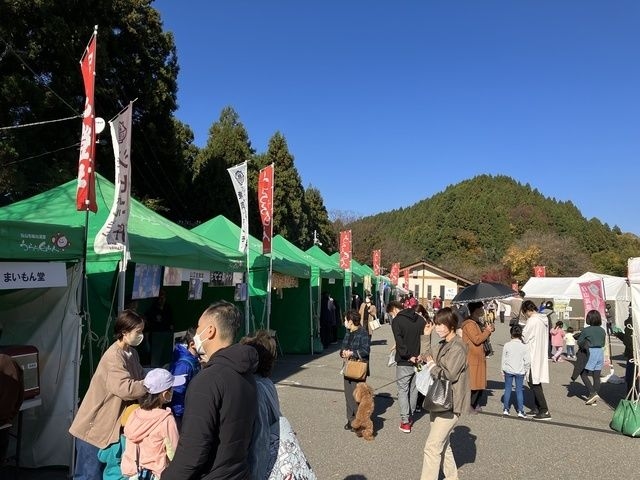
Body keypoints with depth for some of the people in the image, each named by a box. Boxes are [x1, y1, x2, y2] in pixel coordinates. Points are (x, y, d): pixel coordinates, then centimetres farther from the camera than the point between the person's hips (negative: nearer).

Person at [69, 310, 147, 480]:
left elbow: (140, 378, 5)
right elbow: (126, 388, -31)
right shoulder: (113, 356, -23)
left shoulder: (132, 353, 4)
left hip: (111, 425, 8)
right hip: (95, 426, -8)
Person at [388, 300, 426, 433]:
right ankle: (410, 416, 27)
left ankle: (405, 421, 0)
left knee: (403, 390, 2)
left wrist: (408, 356, -16)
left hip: (404, 362, -6)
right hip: (418, 361, 6)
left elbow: (399, 342, -21)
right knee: (414, 389, 17)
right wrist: (421, 354, 1)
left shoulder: (397, 321, -12)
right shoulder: (420, 319, 6)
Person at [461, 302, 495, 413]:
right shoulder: (469, 324, -16)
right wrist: (487, 331, -14)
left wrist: (488, 330, 4)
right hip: (471, 359, -10)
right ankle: (469, 405, 3)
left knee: (480, 382, 13)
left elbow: (482, 338, 21)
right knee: (472, 383, -7)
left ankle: (476, 403, 23)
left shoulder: (477, 323, 16)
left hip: (479, 358, 10)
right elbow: (477, 339, -24)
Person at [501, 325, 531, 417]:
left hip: (508, 371, 1)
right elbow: (527, 361, -9)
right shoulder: (524, 347, -10)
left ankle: (506, 409, 15)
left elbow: (503, 359, 0)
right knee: (519, 390, 7)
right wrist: (525, 370, 7)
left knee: (507, 389, 10)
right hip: (520, 371, -1)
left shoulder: (507, 345, -7)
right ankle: (520, 410, 8)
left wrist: (503, 371, 10)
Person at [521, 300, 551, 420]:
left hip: (533, 356, -9)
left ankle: (544, 411, -2)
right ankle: (538, 407, 24)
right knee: (535, 382, 17)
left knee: (534, 383, -2)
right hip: (541, 354, 9)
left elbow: (524, 338, -14)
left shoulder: (532, 321, -19)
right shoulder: (544, 319, 8)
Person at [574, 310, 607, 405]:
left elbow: (579, 342, -5)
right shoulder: (602, 330, 3)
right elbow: (603, 343, 12)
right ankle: (594, 399, 14)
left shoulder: (586, 330, -12)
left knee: (583, 374, 5)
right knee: (596, 376, 8)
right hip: (600, 353, 6)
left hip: (590, 353, -6)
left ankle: (592, 393, -9)